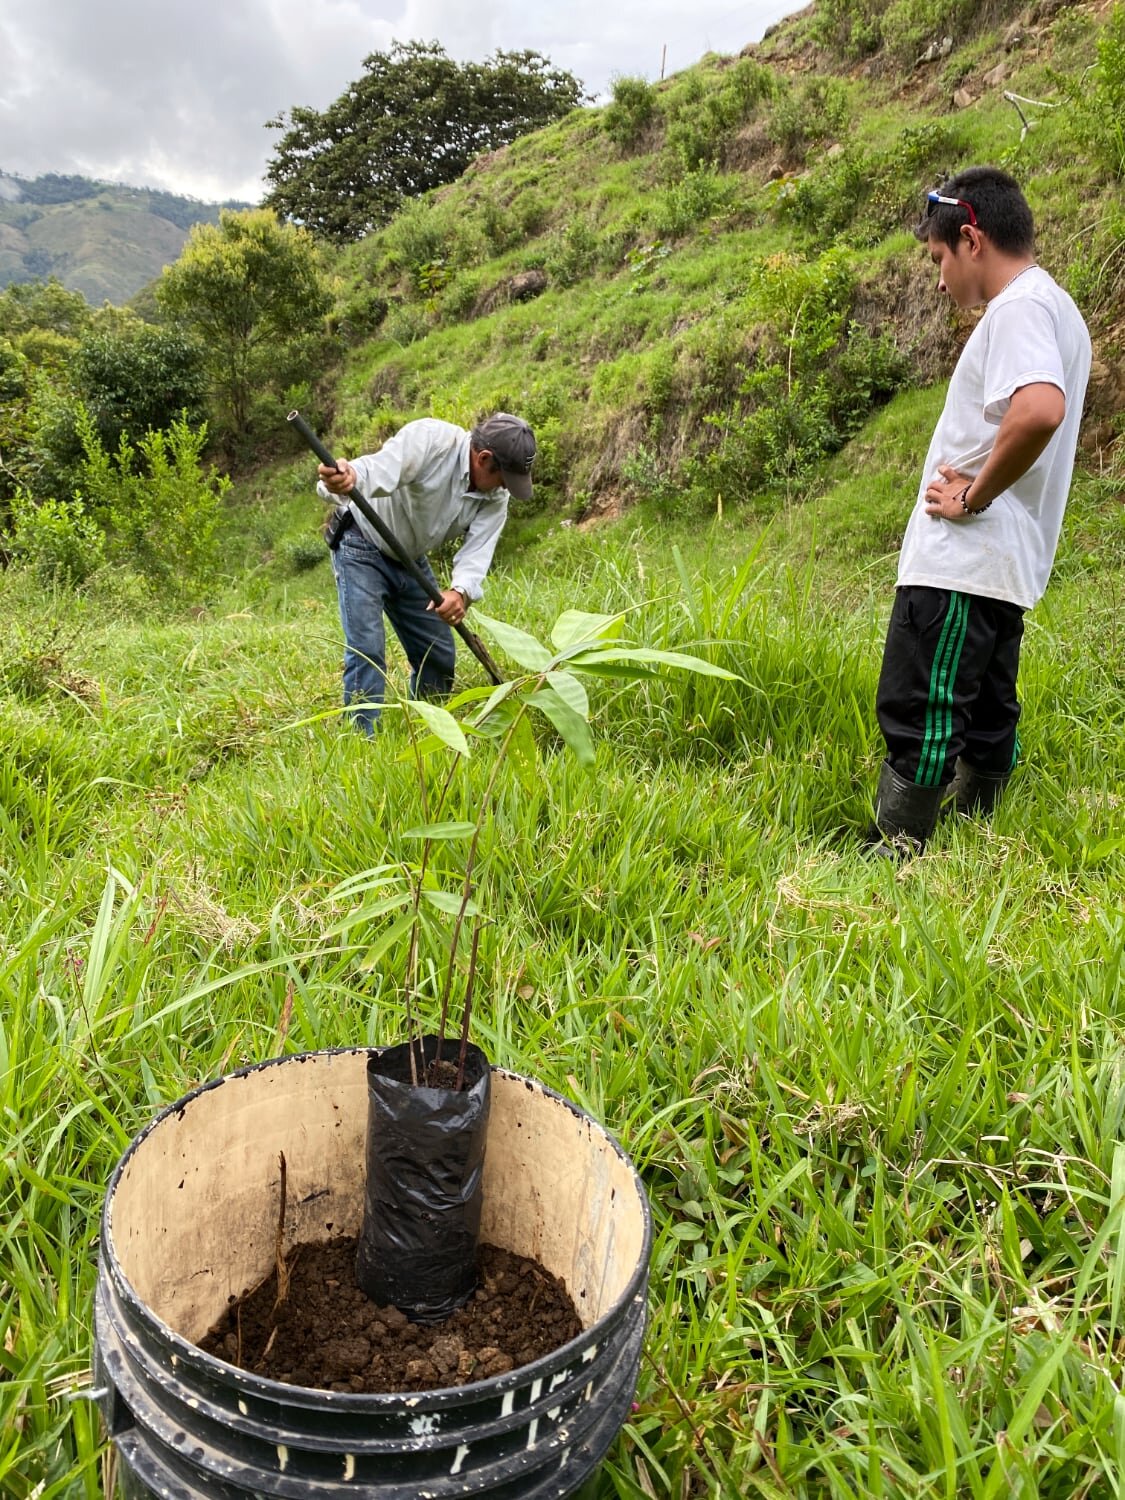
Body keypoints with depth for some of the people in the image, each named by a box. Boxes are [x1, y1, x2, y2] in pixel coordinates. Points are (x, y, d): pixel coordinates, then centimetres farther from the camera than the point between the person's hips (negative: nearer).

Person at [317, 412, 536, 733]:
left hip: (411, 561, 7)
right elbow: (378, 472, -43)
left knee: (439, 655, 9)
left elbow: (477, 552, -23)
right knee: (367, 650, -18)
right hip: (362, 548, -6)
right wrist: (347, 477, -67)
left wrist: (462, 591, -45)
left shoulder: (496, 498, -11)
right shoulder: (430, 439, -28)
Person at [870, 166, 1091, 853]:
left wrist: (974, 495, -19)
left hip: (961, 561, -11)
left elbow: (1039, 409, -32)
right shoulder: (1055, 308, 21)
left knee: (915, 720, -10)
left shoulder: (1020, 306, -12)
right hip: (1005, 563, 11)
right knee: (984, 722, 13)